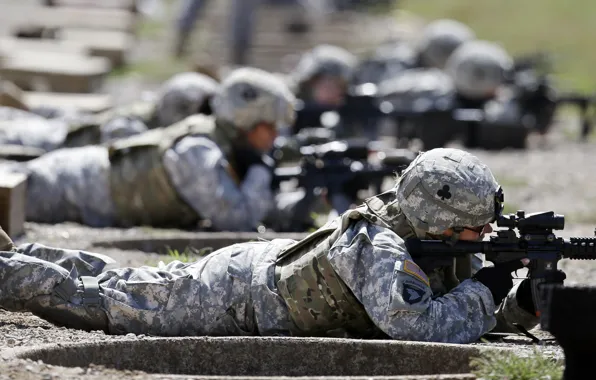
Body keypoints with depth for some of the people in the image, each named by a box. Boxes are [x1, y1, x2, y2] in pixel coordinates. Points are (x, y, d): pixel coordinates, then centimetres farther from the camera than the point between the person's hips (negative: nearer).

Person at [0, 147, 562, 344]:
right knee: (97, 301, 6)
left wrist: (520, 306, -21)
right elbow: (417, 329, -48)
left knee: (123, 288, 24)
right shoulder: (379, 249, -36)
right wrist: (482, 291, -35)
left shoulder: (445, 246, -11)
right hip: (236, 299, -8)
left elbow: (478, 320, 0)